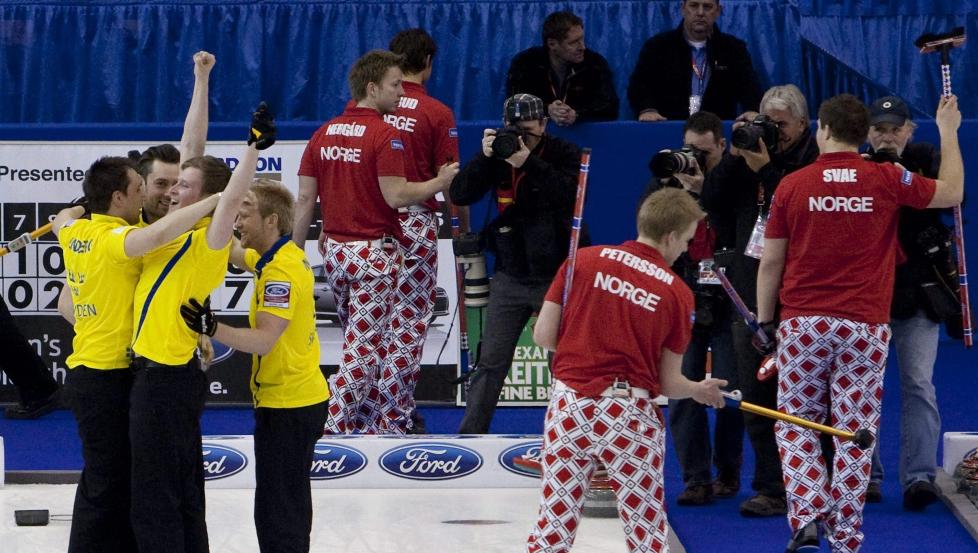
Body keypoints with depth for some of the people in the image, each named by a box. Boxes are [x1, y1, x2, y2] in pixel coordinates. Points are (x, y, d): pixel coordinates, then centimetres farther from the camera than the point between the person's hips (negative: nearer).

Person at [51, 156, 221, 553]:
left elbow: (61, 219, 32)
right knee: (105, 483, -5)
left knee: (105, 480, 17)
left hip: (84, 371, 10)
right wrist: (214, 201, -31)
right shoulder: (114, 238, -19)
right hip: (109, 377, -10)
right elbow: (158, 235, -39)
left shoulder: (75, 233, 7)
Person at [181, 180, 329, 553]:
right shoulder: (285, 256, 8)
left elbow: (264, 340, -30)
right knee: (292, 504, 20)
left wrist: (213, 329, -42)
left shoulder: (281, 271, -22)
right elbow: (236, 255, 26)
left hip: (287, 407, -11)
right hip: (301, 398, 11)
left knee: (276, 511, -10)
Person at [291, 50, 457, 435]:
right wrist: (439, 183, -6)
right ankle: (336, 428, -8)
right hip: (373, 251, -7)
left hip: (335, 250, 7)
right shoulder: (384, 135, -14)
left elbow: (305, 198, 6)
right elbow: (395, 195, -21)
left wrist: (295, 252, 11)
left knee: (360, 340, 19)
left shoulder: (324, 133, 7)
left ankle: (366, 424, 23)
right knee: (364, 347, -3)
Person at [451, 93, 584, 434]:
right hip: (510, 275, 3)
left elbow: (570, 194, -25)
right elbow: (459, 195, -6)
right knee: (491, 361, 1)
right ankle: (470, 433, 5)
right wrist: (484, 157, -19)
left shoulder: (565, 155, -6)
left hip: (556, 275, -3)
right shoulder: (499, 154, 3)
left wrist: (529, 163, -32)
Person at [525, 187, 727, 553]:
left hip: (570, 403, 2)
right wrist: (701, 391, 23)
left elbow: (543, 336, 1)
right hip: (631, 413, -2)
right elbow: (668, 383, 1)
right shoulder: (678, 293, -2)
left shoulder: (584, 260, 1)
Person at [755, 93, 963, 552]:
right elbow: (951, 192, 13)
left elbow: (771, 261, 3)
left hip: (803, 324, 0)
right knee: (854, 433, 4)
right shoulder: (887, 181, -3)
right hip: (865, 325, 0)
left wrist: (764, 321, 14)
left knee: (795, 424, 10)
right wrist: (949, 132, 25)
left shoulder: (792, 186, -2)